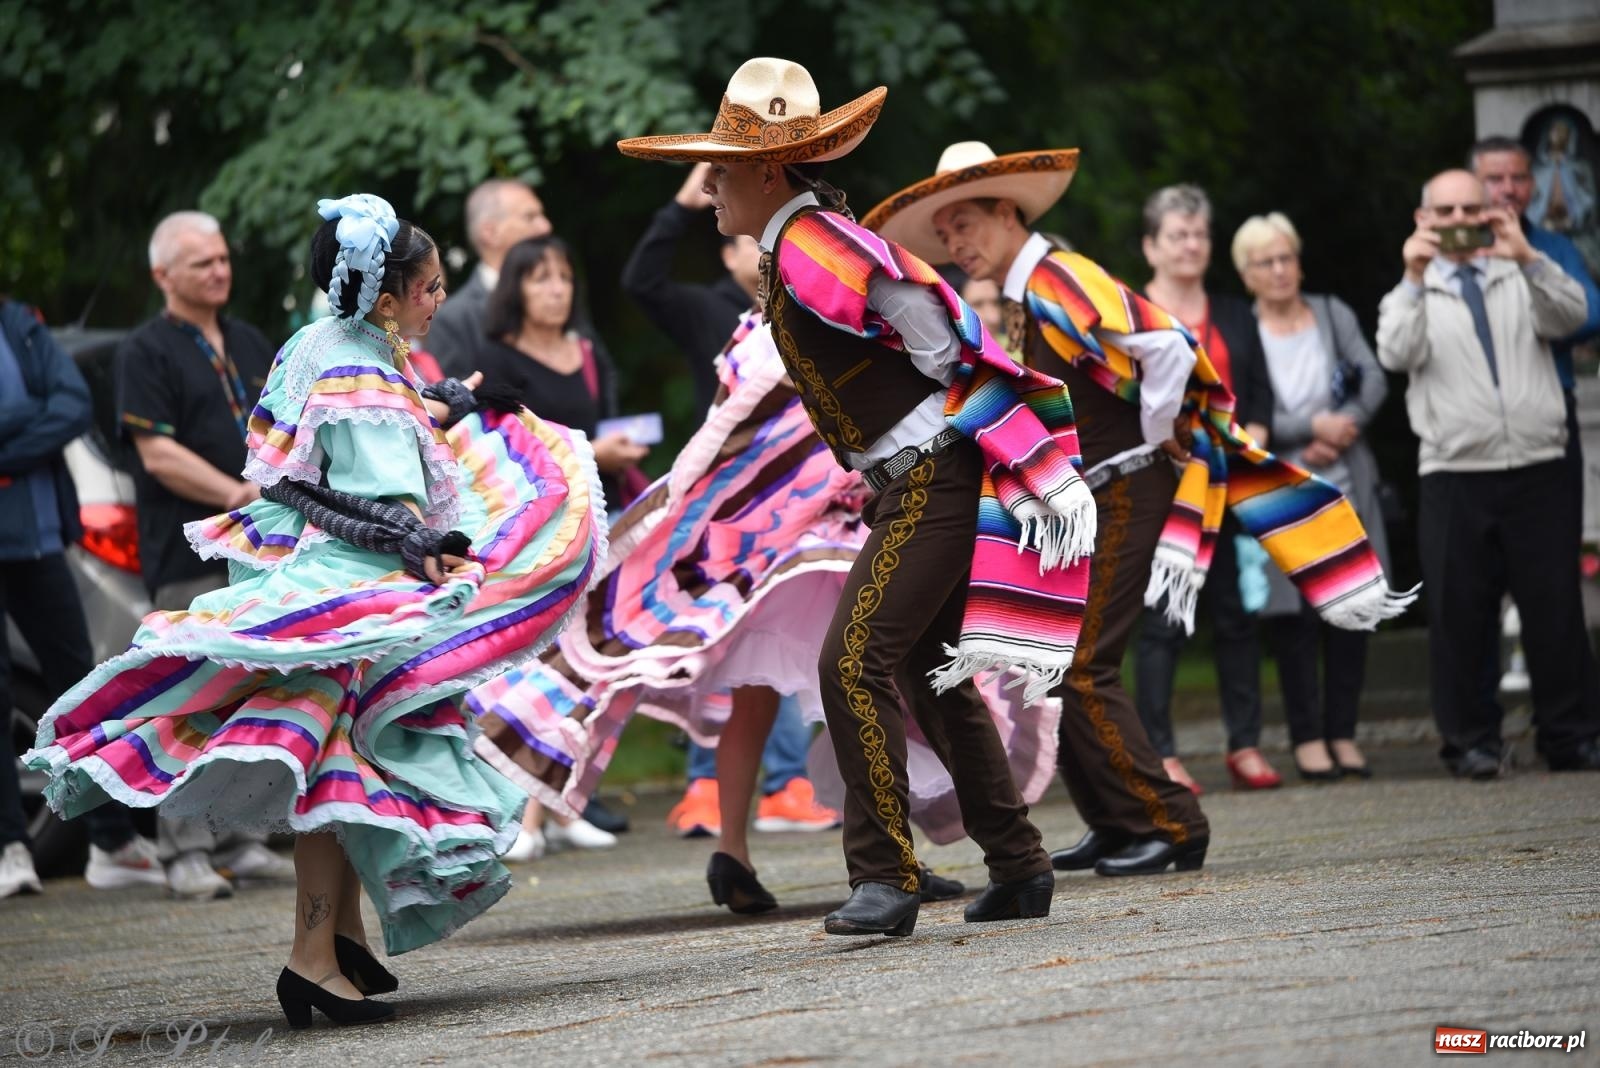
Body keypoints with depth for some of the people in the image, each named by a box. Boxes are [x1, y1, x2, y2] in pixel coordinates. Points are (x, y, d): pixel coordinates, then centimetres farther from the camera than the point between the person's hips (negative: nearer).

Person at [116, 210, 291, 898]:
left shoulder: (250, 345, 18)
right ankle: (186, 849, -8)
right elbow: (158, 454, -11)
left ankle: (241, 840, 13)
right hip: (187, 557, -6)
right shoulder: (146, 352, -2)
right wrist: (236, 494, -18)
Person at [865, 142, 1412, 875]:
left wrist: (1151, 441, -14)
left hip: (1124, 497, -10)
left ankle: (1167, 827, -6)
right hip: (1079, 506, 10)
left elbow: (1168, 351, -26)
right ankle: (1115, 825, 18)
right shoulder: (1019, 300, 14)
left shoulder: (1061, 280, -15)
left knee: (1081, 670, -12)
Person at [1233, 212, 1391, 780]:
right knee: (1292, 615, -4)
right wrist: (1315, 426, -15)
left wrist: (1341, 432, -13)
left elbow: (1374, 381, 2)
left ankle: (1343, 733, 10)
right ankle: (1306, 737, 3)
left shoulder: (1333, 314, 10)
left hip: (1346, 491, 3)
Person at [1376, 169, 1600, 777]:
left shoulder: (1521, 280, 15)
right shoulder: (1412, 294, 11)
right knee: (1459, 613, -2)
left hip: (1537, 469, 1)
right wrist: (1414, 280, -16)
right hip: (1453, 476, -1)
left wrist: (1527, 257, -17)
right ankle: (1470, 740, 6)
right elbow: (1396, 354, -8)